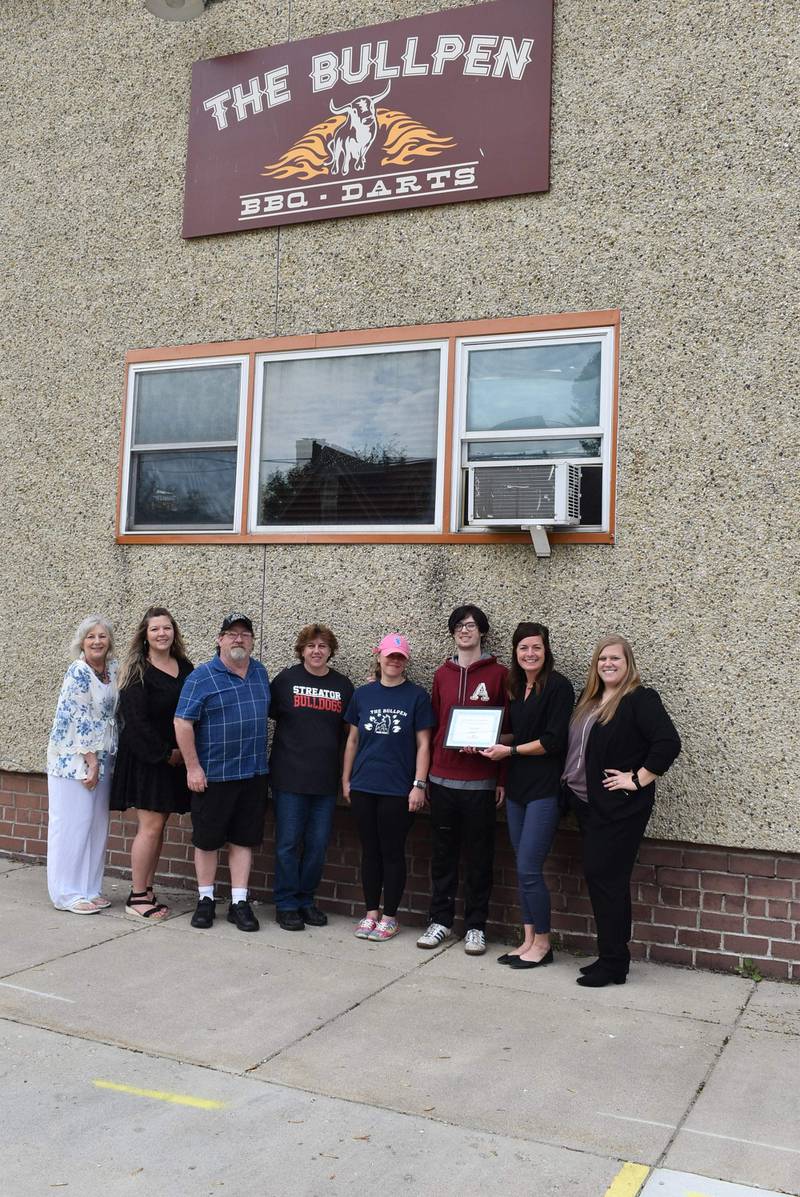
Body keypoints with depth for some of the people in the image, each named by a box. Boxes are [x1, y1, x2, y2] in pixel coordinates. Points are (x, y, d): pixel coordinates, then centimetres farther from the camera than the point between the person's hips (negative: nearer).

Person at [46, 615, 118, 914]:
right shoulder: (78, 672, -14)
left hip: (101, 758, 7)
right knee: (72, 824, -2)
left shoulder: (112, 670, 7)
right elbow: (78, 719, -17)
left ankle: (90, 889, 19)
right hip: (74, 759, -7)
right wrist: (91, 761, -15)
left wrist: (101, 761, 11)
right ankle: (68, 894, 7)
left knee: (97, 825, 10)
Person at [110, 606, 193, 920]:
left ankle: (146, 890, 18)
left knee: (158, 827, 9)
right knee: (150, 827, -6)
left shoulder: (185, 668, 9)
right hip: (146, 759, -6)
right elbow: (136, 720, -14)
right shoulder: (137, 671, -8)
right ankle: (137, 896, 4)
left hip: (175, 759, 6)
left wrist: (184, 751, 0)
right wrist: (165, 753, -14)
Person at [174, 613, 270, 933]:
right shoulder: (202, 676, -8)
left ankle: (239, 902, 15)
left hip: (253, 774, 4)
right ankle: (205, 900, 21)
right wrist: (193, 767, -14)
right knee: (208, 838, 7)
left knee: (244, 839, 8)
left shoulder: (260, 673, 9)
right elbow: (183, 722, -11)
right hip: (212, 774, -4)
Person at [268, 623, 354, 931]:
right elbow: (266, 713, 4)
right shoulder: (286, 679, 0)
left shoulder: (343, 686, 7)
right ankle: (286, 904, 13)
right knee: (289, 842, 1)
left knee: (318, 844, 8)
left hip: (326, 779, 3)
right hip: (289, 776, -3)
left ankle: (306, 899, 23)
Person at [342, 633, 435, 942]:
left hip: (398, 789, -3)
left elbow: (423, 744, -3)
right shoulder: (363, 694, 7)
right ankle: (371, 913, 22)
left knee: (393, 852, 4)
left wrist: (419, 784, -9)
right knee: (370, 851, 10)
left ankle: (389, 917, 15)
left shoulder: (416, 696, -2)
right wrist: (346, 780, 11)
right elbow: (353, 739, 12)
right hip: (363, 787, 3)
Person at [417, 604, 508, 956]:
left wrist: (503, 778, -6)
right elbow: (433, 725, 12)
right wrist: (426, 775, 10)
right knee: (442, 854, 10)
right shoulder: (442, 674, 9)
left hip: (481, 782, -3)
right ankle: (440, 921, 21)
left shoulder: (498, 674, -1)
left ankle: (475, 926, 16)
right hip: (442, 779, 3)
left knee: (478, 857, 5)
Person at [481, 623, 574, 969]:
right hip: (517, 788, 8)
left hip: (544, 789, -7)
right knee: (523, 869, 11)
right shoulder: (516, 688, 13)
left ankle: (542, 943, 9)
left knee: (528, 869, -6)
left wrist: (510, 751, -11)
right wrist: (490, 740, 3)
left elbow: (553, 741, -16)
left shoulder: (558, 686, -10)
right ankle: (529, 940, 19)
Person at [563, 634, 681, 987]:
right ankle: (611, 957, 22)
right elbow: (573, 746, 21)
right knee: (598, 876, 12)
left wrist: (638, 780, -18)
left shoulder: (640, 700, -11)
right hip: (585, 802, 8)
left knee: (606, 877, -6)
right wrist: (570, 781, 9)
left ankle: (613, 965, 5)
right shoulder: (588, 700, 14)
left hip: (619, 807, -8)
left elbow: (668, 743, -21)